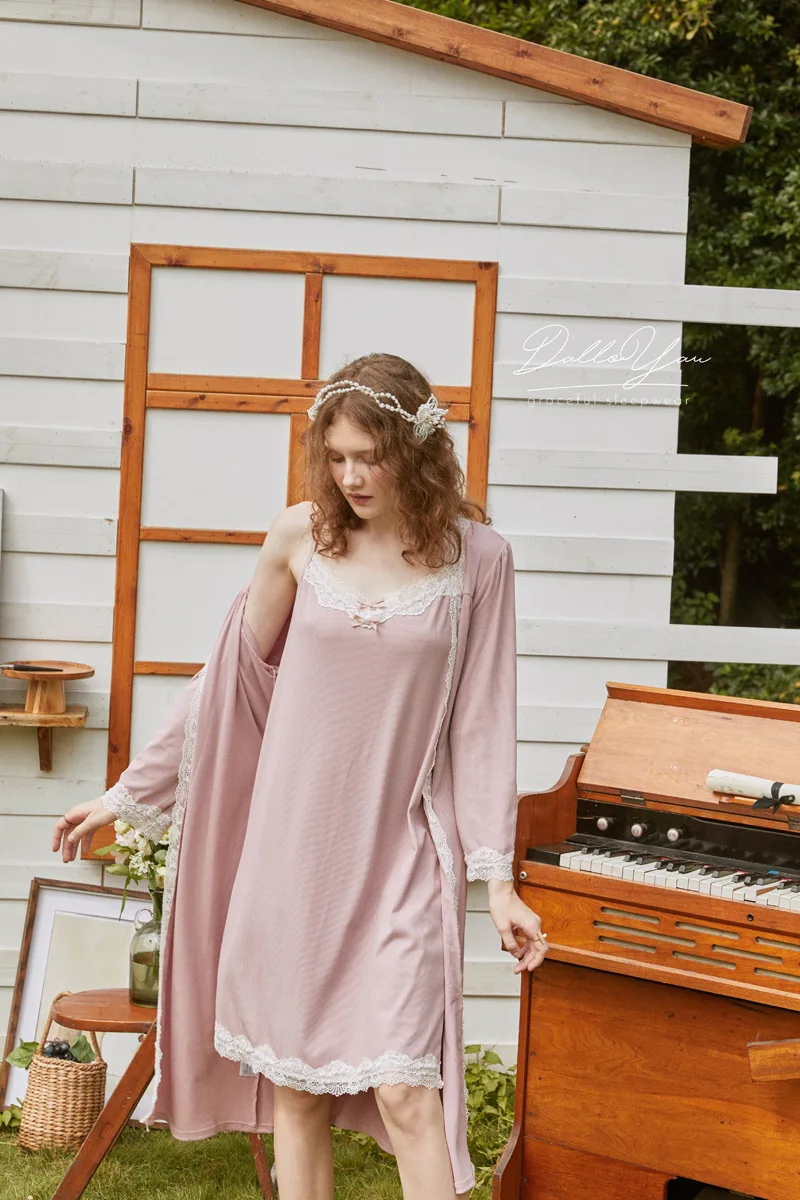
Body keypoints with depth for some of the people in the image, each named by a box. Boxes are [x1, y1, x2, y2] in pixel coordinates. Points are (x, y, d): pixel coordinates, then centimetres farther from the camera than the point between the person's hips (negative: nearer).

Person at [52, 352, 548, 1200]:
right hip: (293, 845, 3)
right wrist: (127, 795, 11)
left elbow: (482, 721, -3)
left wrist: (497, 876, -6)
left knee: (405, 1090, -9)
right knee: (294, 1087, 9)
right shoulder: (299, 536, -1)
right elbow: (231, 683, 8)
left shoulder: (476, 557, -6)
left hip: (403, 854, -2)